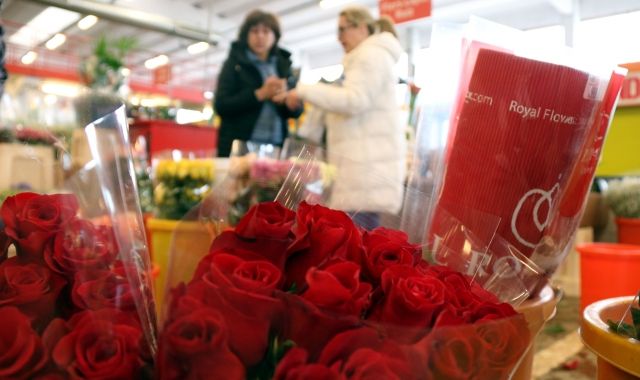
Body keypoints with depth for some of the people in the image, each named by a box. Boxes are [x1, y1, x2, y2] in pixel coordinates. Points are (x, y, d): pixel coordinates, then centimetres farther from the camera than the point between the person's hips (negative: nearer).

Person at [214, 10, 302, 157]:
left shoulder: (283, 66, 14)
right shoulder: (234, 63, 5)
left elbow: (297, 110, 11)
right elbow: (221, 105, -5)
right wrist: (260, 94, -13)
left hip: (276, 149, 3)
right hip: (240, 147, -3)